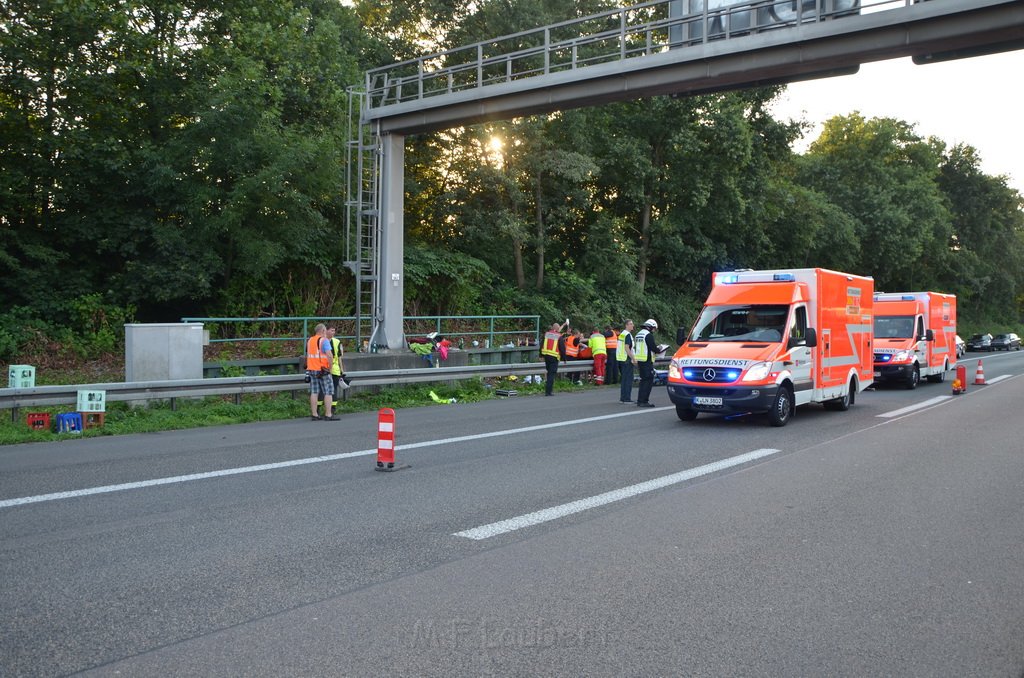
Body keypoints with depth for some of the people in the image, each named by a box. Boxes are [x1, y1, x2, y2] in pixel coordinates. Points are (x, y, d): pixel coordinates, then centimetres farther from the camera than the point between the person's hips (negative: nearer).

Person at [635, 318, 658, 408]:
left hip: (640, 360, 10)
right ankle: (643, 401, -10)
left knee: (643, 380, 16)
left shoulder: (639, 334, 17)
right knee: (648, 380, -7)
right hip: (647, 360, -10)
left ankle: (640, 400, 18)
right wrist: (658, 350, 5)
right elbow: (653, 348, -18)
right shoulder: (649, 335, -12)